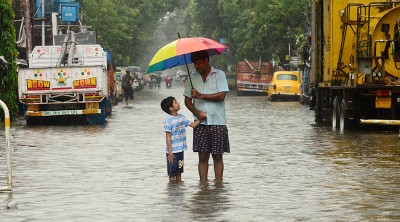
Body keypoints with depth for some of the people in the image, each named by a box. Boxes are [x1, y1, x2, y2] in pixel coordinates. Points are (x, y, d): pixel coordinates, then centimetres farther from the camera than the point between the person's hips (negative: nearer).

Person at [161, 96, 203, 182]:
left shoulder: (181, 117, 6)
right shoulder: (168, 121, -14)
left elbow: (193, 125, 11)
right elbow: (168, 137, -15)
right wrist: (170, 152, -17)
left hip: (180, 150, 7)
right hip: (173, 151, -7)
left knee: (179, 171, 14)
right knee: (172, 173, 2)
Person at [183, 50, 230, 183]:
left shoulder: (219, 75, 0)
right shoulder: (192, 77, 10)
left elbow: (221, 96, -11)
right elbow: (187, 100, 10)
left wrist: (200, 96, -11)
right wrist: (197, 113, -7)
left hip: (217, 122, -2)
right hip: (201, 123, 2)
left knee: (217, 156, 1)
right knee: (203, 156, 0)